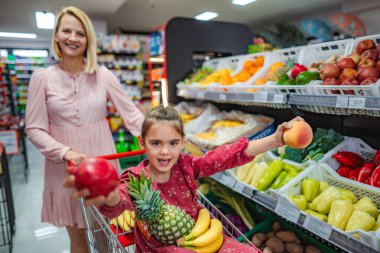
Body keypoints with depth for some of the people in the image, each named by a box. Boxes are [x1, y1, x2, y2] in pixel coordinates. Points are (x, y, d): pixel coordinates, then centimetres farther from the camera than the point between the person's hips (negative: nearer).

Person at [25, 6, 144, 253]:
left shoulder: (103, 75, -2)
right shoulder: (42, 78, -3)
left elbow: (131, 113, -5)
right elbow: (34, 129, -4)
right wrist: (66, 152, -19)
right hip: (65, 168, 0)